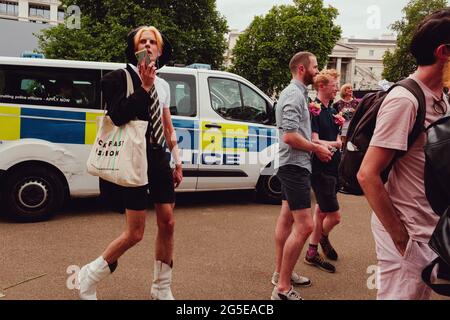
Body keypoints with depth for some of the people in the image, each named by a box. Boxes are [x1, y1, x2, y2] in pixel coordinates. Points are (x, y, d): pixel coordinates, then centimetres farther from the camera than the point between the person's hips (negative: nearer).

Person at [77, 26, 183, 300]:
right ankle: (89, 278, 19)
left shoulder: (163, 85, 14)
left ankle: (162, 289, 24)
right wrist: (144, 87, -18)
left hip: (159, 157, 6)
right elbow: (118, 116, -20)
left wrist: (178, 162, 15)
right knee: (135, 233, -4)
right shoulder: (121, 78, -5)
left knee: (168, 222, 6)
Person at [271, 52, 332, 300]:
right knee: (304, 226, -12)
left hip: (291, 165, 11)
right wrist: (317, 148, -13)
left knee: (287, 219, 16)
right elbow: (289, 136, -25)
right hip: (295, 166, -11)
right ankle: (283, 288, -7)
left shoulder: (294, 92, 15)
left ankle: (280, 272, 28)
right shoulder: (295, 95, -16)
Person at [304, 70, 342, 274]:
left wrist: (335, 143, -9)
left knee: (322, 210, 16)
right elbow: (314, 141, -20)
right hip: (320, 169, -9)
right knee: (334, 215, -5)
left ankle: (312, 252, 29)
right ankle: (323, 237, 23)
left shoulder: (331, 110, 14)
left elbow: (338, 138, 15)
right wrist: (334, 144, -7)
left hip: (333, 167, 9)